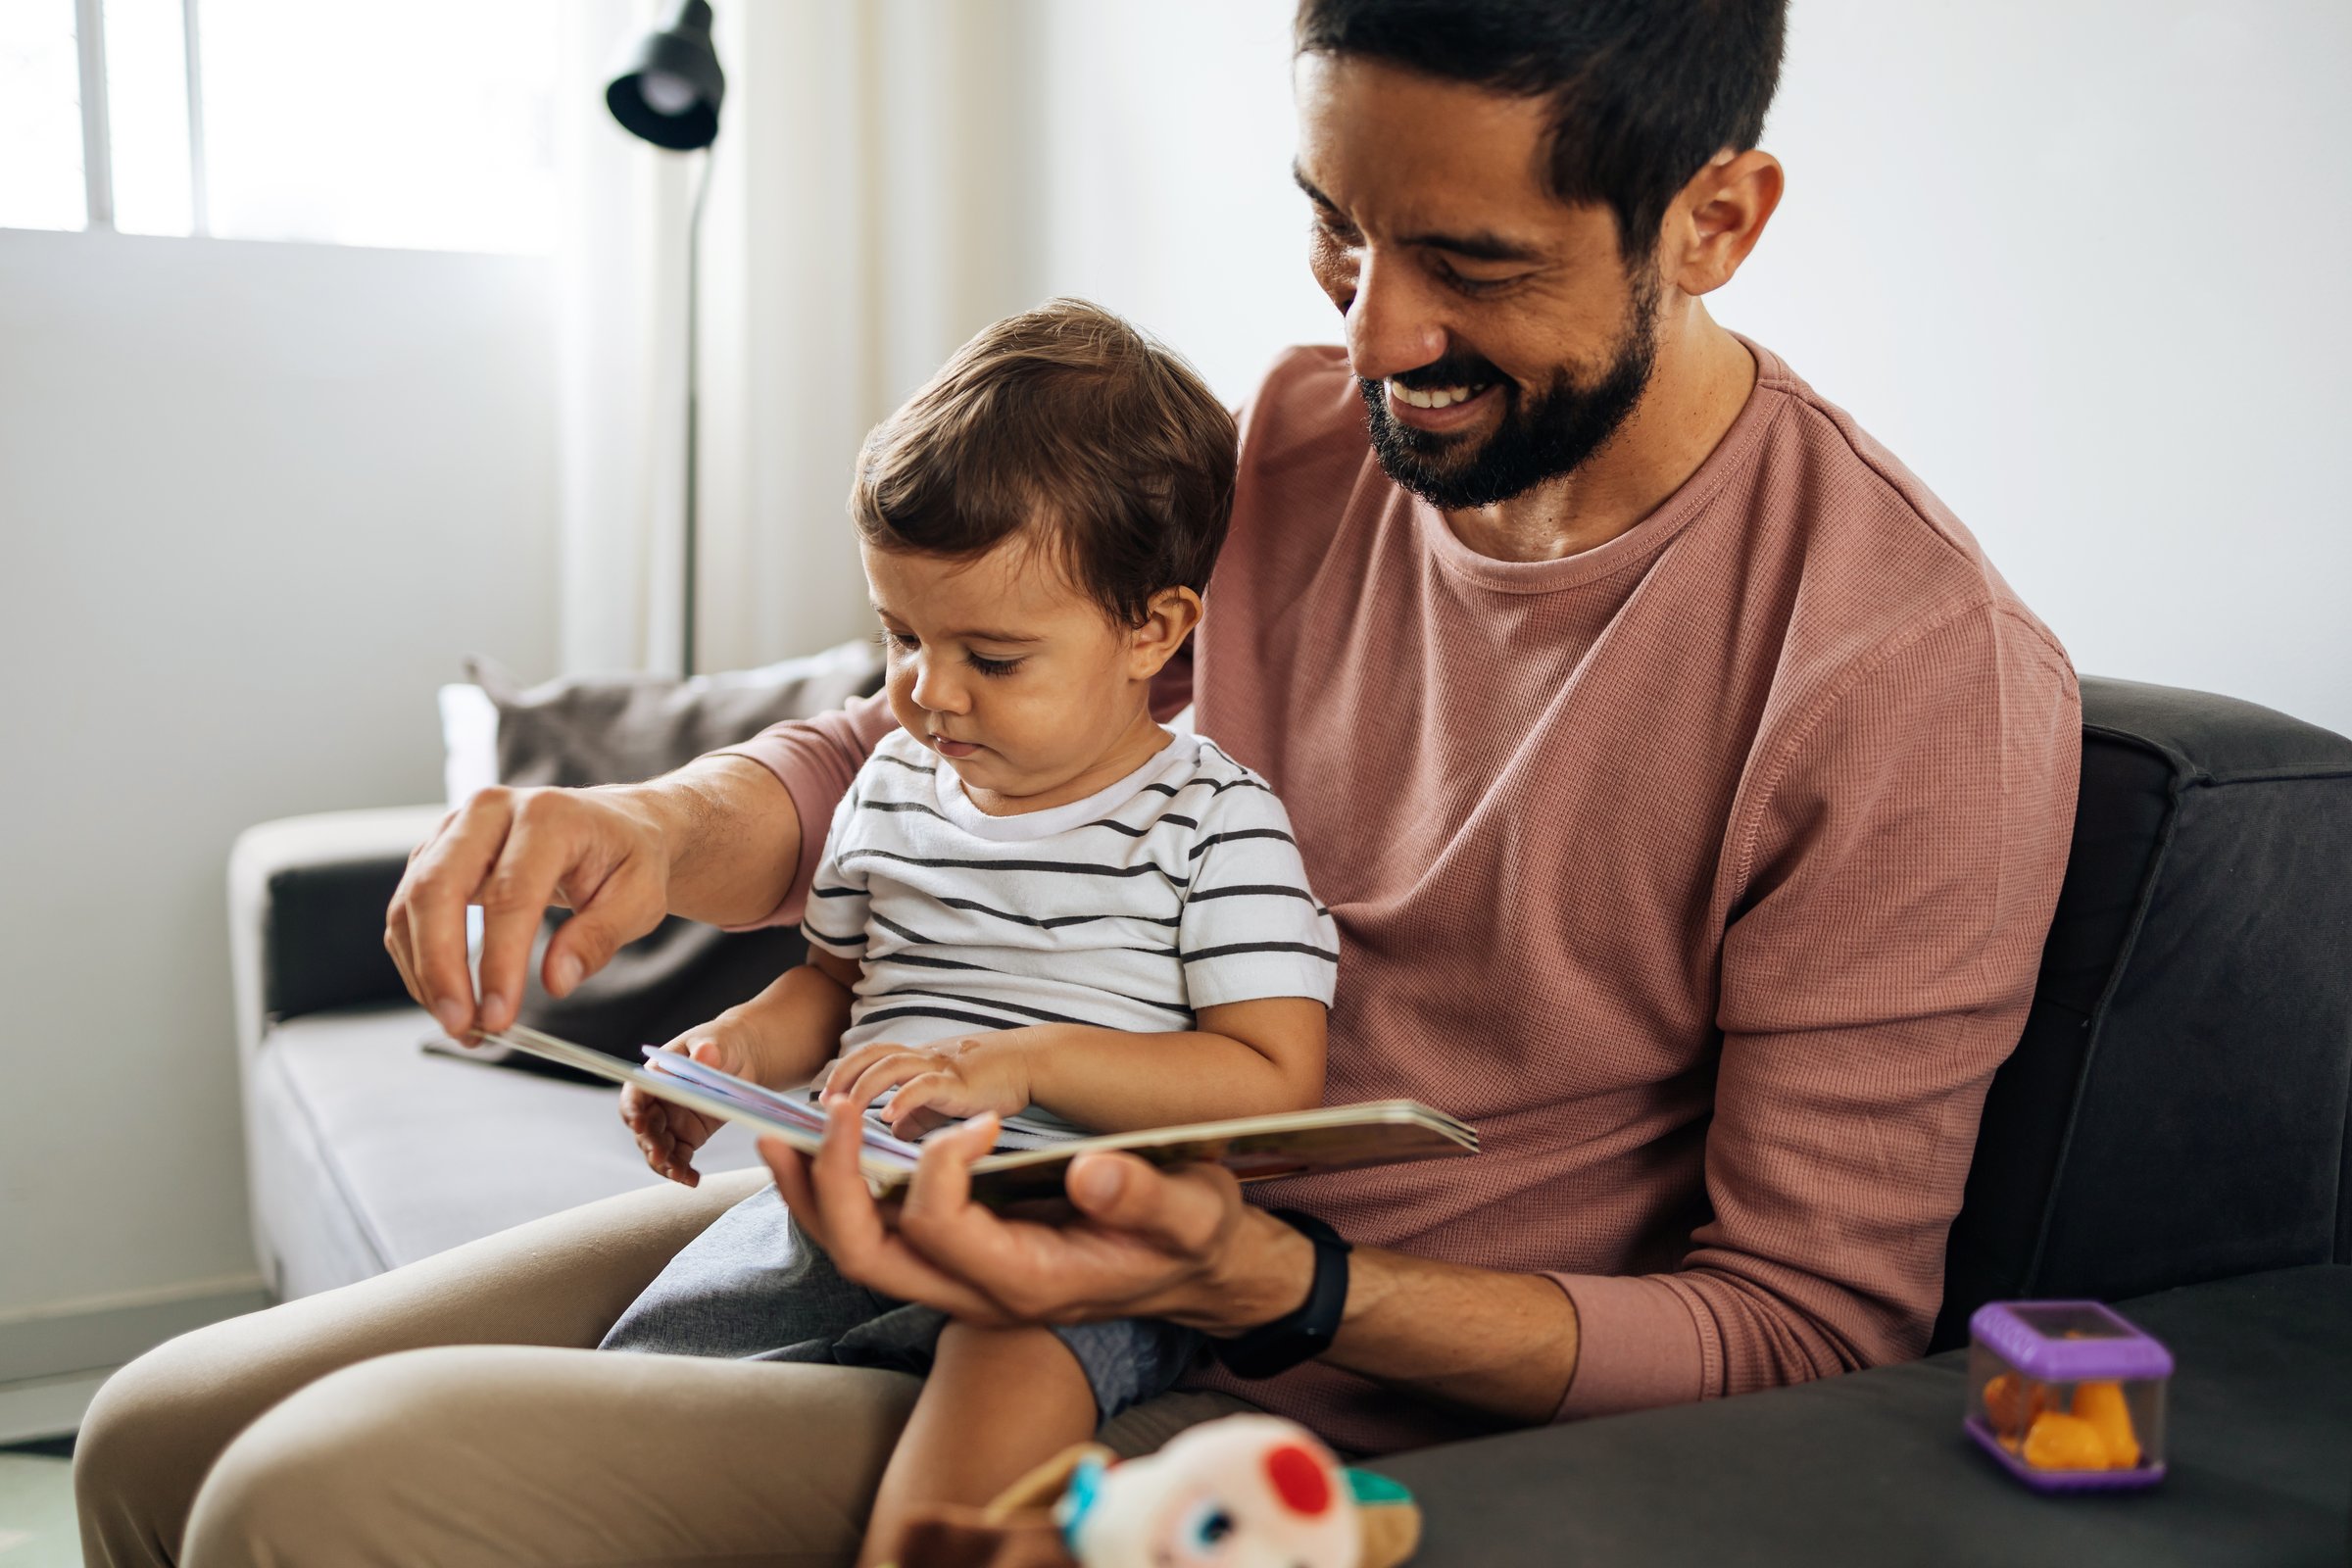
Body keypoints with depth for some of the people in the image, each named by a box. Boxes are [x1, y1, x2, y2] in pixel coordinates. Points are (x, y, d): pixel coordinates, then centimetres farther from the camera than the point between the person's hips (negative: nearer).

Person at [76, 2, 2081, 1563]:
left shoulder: (1921, 672, -18)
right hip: (1041, 1207, 6)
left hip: (1351, 1381, -6)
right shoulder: (1302, 433, 0)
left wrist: (1273, 1283, -29)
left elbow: (1814, 1330, -14)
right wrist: (654, 827, -15)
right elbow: (911, 741, 9)